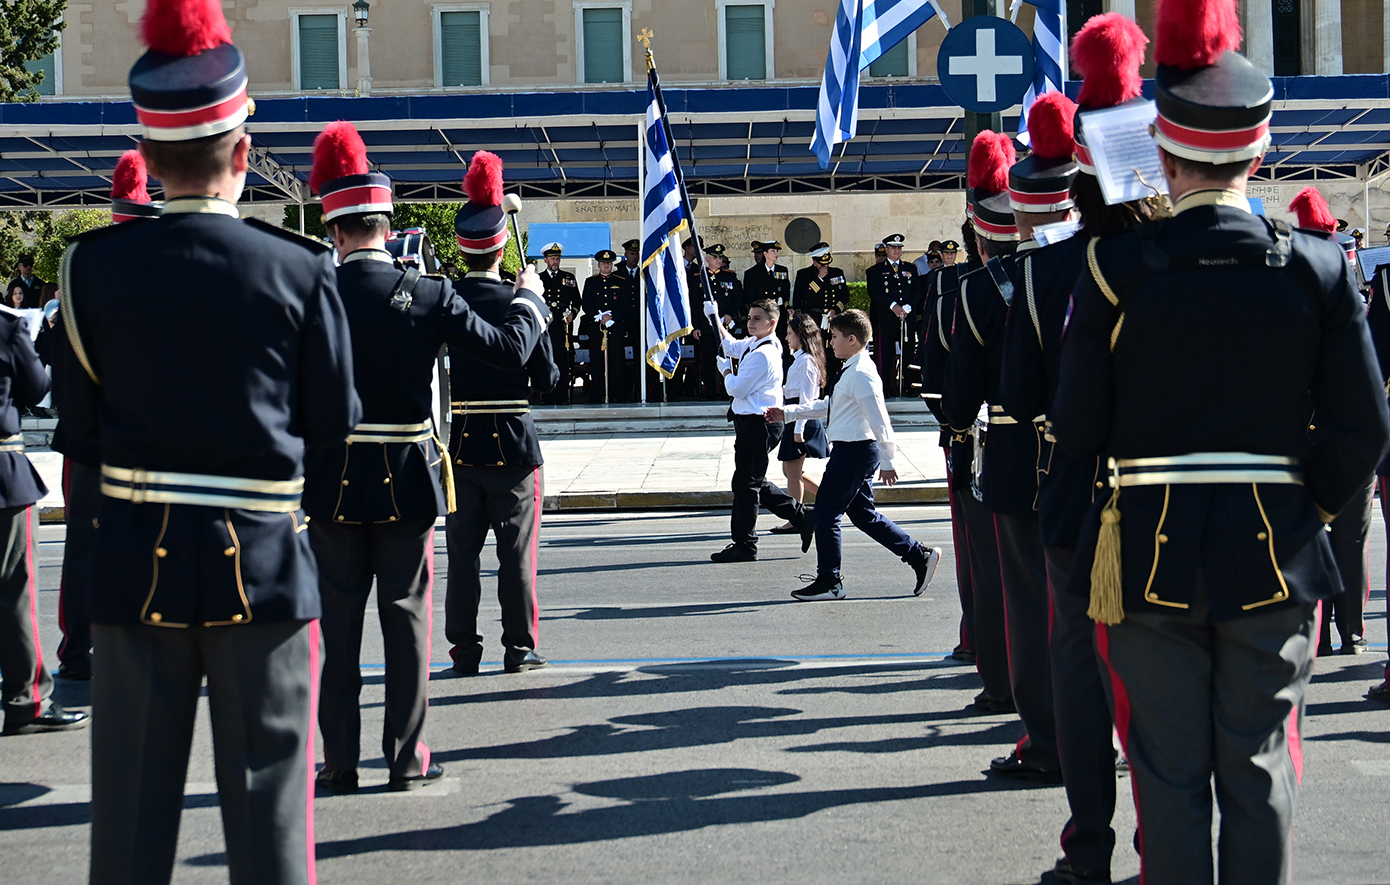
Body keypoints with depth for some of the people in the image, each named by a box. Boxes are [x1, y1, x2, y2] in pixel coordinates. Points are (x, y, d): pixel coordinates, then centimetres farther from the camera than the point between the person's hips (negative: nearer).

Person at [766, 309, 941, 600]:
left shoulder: (861, 374, -18)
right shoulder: (852, 371, 14)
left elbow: (879, 419, -21)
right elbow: (827, 405, 24)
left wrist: (887, 461, -19)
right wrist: (788, 413, 21)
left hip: (854, 452, -10)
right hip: (852, 451, 10)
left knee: (825, 513, -3)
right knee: (863, 515, 15)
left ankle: (829, 582, 6)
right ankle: (920, 556, 19)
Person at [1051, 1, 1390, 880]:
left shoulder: (1118, 264, -8)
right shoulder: (1318, 267, -5)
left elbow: (1078, 427, -6)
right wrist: (1310, 506, 12)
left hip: (1152, 551, -1)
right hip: (1274, 553, 1)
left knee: (1171, 773, 9)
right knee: (1261, 771, 10)